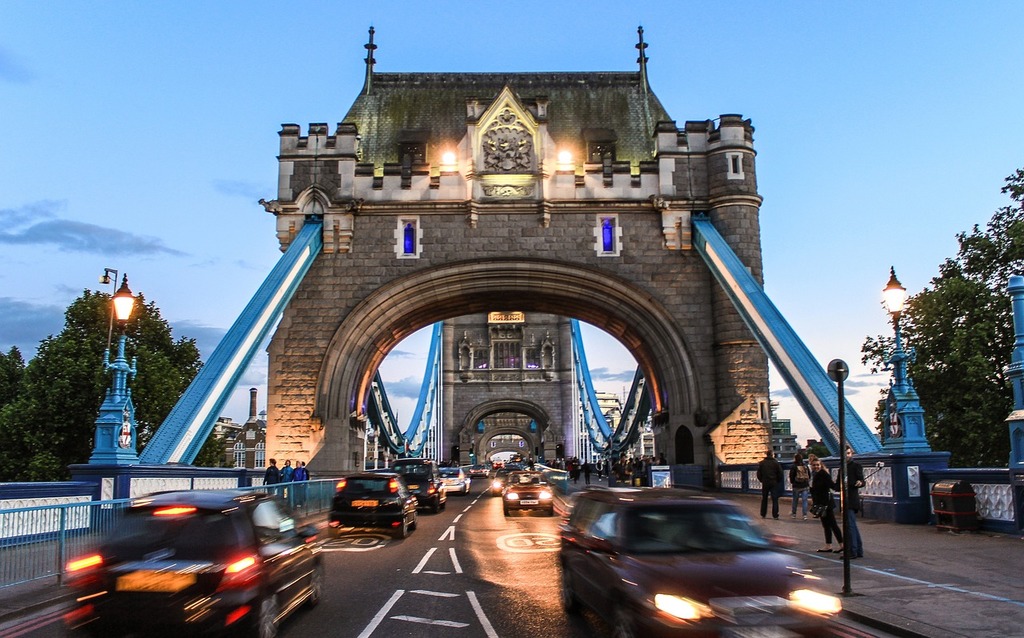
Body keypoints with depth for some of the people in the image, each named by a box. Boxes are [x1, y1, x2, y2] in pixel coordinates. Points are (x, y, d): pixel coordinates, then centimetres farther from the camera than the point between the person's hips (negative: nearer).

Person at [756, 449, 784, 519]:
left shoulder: (761, 463, 0)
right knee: (775, 500, 1)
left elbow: (759, 474, 2)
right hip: (774, 483, -2)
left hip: (765, 483, 2)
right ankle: (775, 515, -5)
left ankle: (763, 514, 15)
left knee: (764, 499, 12)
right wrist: (778, 481, 11)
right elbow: (780, 473, -3)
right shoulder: (776, 463, -5)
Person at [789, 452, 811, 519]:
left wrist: (791, 483, 9)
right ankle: (805, 515, -5)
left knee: (795, 500, 12)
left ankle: (794, 513, 23)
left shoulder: (794, 467, -11)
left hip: (796, 486, -2)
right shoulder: (805, 466, 1)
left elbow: (791, 476, -8)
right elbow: (809, 475, 8)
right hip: (805, 486, 2)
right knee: (804, 500, 2)